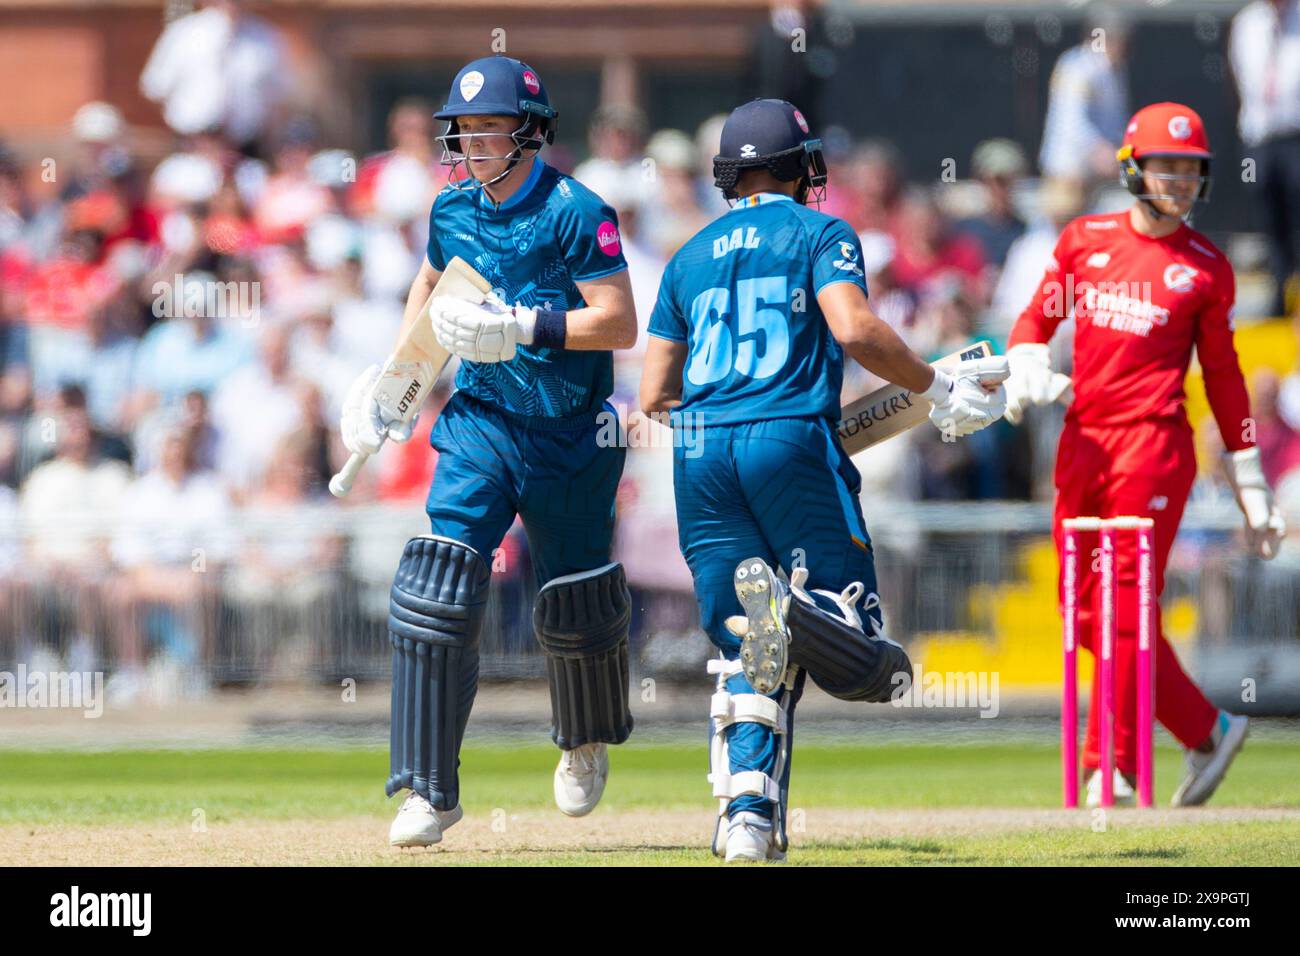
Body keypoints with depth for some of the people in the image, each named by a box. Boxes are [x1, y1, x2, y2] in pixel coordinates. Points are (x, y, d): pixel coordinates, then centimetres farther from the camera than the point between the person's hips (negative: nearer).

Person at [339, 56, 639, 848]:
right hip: (481, 420, 4)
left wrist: (522, 327, -28)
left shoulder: (575, 212, -15)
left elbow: (620, 322, -20)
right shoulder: (454, 211, 3)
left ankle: (588, 742, 42)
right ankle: (429, 791, -13)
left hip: (571, 434, -4)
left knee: (576, 607, 9)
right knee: (437, 593, -14)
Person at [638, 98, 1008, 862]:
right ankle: (792, 607, -38)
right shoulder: (820, 233, 9)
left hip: (700, 457, 5)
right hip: (792, 442, -4)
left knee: (748, 657, 9)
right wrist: (940, 388, 0)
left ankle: (748, 810, -14)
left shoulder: (692, 256, 23)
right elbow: (854, 328, -11)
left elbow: (654, 398, 21)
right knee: (862, 658, -4)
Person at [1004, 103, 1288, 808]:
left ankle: (1111, 767, -2)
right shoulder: (1084, 241, 11)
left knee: (1126, 600, -10)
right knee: (1086, 609, 3)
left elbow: (1222, 377, 9)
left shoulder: (1205, 267, 5)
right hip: (1082, 443, 4)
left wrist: (1251, 490, 8)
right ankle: (1206, 730, 14)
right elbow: (1037, 319, 15)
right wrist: (1025, 369, -9)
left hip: (1154, 442, -4)